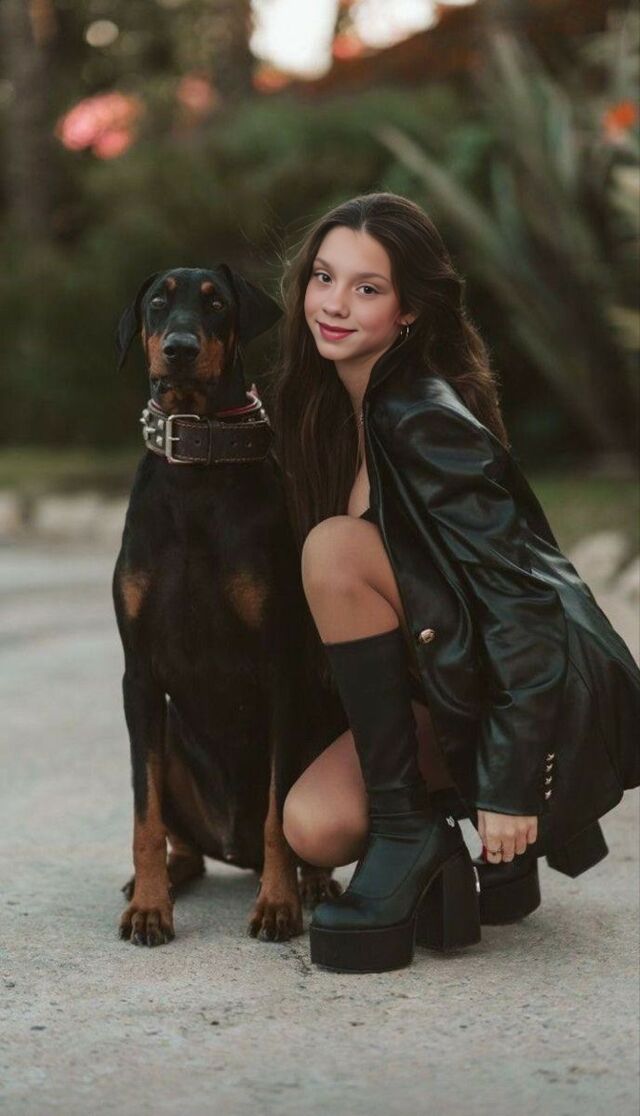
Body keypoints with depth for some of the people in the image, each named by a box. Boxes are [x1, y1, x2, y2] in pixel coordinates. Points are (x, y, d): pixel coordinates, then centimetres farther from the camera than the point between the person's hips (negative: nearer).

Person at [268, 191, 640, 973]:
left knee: (336, 549, -23)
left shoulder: (425, 420, -20)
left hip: (549, 697, -7)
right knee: (313, 827, -16)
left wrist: (508, 789, -26)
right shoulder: (328, 408, 5)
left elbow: (520, 594, -24)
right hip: (449, 687, 7)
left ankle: (408, 835, -17)